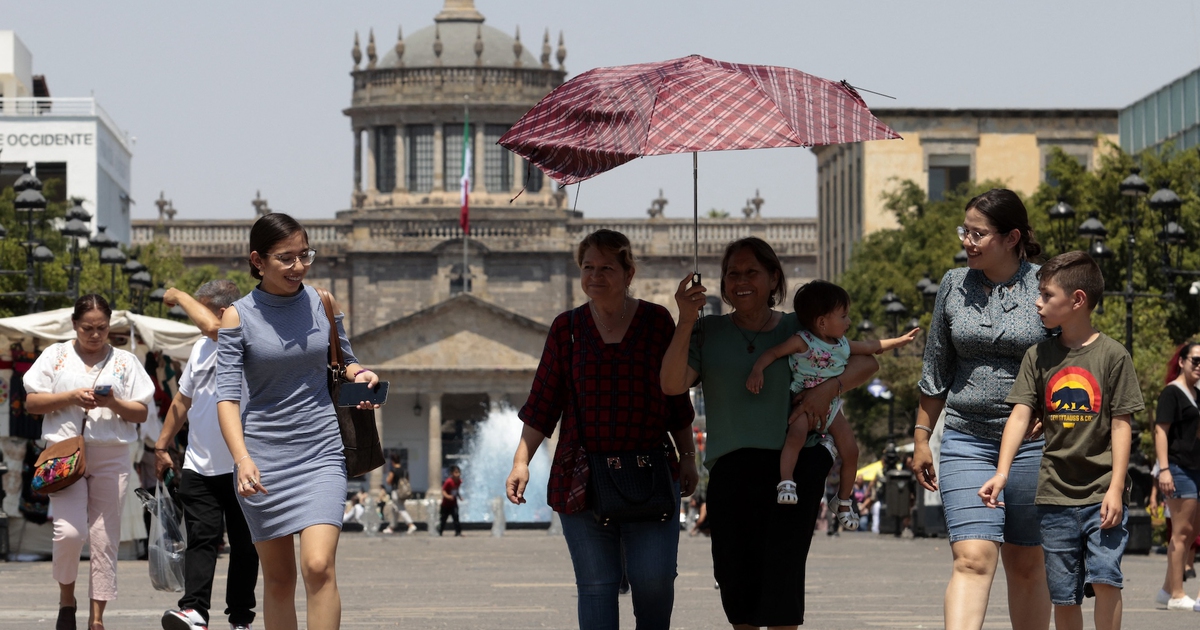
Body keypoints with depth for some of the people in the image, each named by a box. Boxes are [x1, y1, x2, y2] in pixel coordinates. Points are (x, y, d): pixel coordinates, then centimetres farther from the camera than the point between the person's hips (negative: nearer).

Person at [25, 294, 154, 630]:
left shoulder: (125, 361, 11)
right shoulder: (56, 356, 10)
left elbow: (141, 413, 9)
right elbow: (32, 401, 4)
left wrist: (113, 403, -11)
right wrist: (71, 397, -10)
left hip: (111, 457, 1)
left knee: (104, 539, -1)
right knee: (70, 532, -16)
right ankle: (66, 599, 8)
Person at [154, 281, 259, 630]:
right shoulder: (202, 348, 13)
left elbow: (212, 326, -30)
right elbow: (183, 400, 23)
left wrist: (179, 296, -15)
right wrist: (162, 445, 24)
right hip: (199, 467, 5)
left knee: (244, 546, 5)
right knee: (201, 538, -9)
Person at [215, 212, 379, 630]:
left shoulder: (322, 303, 4)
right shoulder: (238, 317, -3)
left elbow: (342, 360, 20)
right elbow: (227, 395, -10)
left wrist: (360, 375, -5)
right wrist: (242, 459, -26)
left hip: (320, 452, 0)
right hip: (263, 455, 0)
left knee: (318, 566, -17)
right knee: (278, 577, 7)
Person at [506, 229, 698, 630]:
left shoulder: (657, 322, 6)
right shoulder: (567, 327, 7)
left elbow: (676, 398, 12)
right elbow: (543, 402, 9)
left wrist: (688, 457, 11)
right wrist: (521, 460, 2)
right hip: (583, 476, 1)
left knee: (654, 577, -10)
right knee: (596, 584, -3)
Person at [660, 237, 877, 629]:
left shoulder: (799, 330, 11)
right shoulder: (708, 332, 12)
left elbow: (866, 364, 9)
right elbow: (672, 384, -3)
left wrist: (827, 389, -11)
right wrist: (686, 321, -14)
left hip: (796, 464, -2)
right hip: (732, 468, 2)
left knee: (782, 572, -14)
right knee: (735, 578, 1)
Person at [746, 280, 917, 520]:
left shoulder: (842, 345, 7)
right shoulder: (802, 342, -13)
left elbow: (872, 346, 22)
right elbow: (772, 353, -14)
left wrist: (901, 340, 25)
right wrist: (757, 371, -30)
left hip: (830, 405, 6)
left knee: (850, 451, 1)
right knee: (797, 434, -36)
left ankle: (843, 500, 19)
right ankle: (785, 482, -40)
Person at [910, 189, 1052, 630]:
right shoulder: (954, 286, 7)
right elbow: (936, 369, 16)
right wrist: (921, 437, 15)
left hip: (1031, 444, -1)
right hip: (966, 441, 1)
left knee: (1026, 564, 9)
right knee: (972, 558, -14)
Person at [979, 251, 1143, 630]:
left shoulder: (1112, 356, -2)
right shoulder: (1038, 357, 6)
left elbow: (1121, 425, -2)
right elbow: (1020, 415, -1)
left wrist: (1116, 488, -10)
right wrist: (1002, 471, -15)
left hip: (1101, 495, -3)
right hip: (1056, 497, 3)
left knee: (1104, 577, -17)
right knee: (1064, 596, 5)